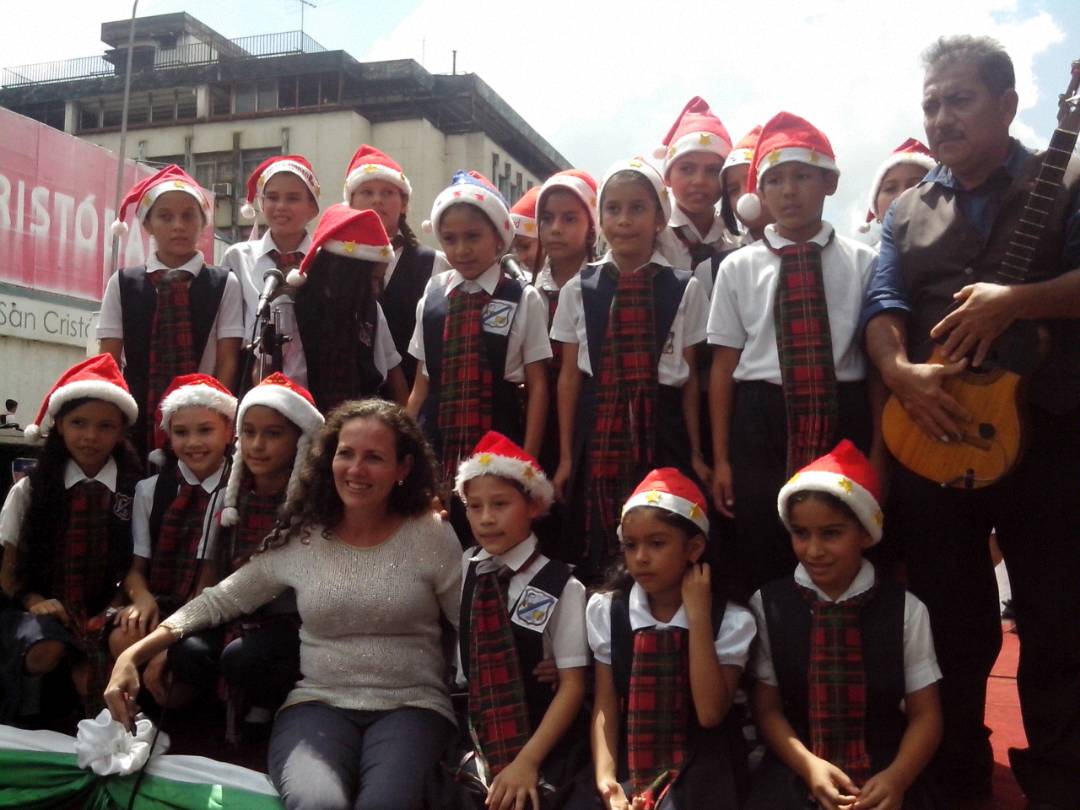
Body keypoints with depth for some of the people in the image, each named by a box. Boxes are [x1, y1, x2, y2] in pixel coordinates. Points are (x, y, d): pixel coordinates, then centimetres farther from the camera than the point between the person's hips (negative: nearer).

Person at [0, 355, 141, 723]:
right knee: (45, 649, -31)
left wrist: (110, 614, -15)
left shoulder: (137, 492, -3)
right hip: (43, 611, 1)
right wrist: (34, 601, -13)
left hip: (103, 615, -1)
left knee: (94, 668, -31)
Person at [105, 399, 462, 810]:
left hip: (412, 707, -1)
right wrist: (133, 654, -1)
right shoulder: (300, 538, 6)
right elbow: (219, 601, 8)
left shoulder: (432, 537, 0)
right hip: (319, 703, 1)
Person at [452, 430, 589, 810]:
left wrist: (526, 762, -14)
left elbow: (573, 684, -7)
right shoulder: (461, 571, 3)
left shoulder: (560, 586, -8)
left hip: (544, 754, -3)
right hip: (474, 751, 3)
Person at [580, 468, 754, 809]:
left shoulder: (731, 620, -6)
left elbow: (710, 713, -16)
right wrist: (606, 777, -18)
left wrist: (698, 614, -17)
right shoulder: (606, 609, 0)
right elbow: (604, 707, -2)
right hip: (630, 766, 2)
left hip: (700, 768, -2)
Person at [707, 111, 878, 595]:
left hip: (843, 421, 0)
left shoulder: (861, 263, 3)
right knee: (761, 565, 6)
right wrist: (720, 459, 3)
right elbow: (723, 364, 4)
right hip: (761, 423, 0)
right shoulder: (738, 267, 4)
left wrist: (879, 450, 4)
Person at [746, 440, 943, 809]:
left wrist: (897, 777, -15)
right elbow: (767, 707, 2)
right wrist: (808, 765, -13)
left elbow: (925, 714, 2)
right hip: (795, 774, 0)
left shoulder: (907, 610, 1)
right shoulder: (768, 605, 0)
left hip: (885, 778, 1)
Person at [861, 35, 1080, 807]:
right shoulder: (906, 211, 14)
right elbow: (883, 304, 2)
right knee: (950, 621, 13)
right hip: (930, 439, 3)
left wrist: (1015, 301, -23)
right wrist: (900, 371, -16)